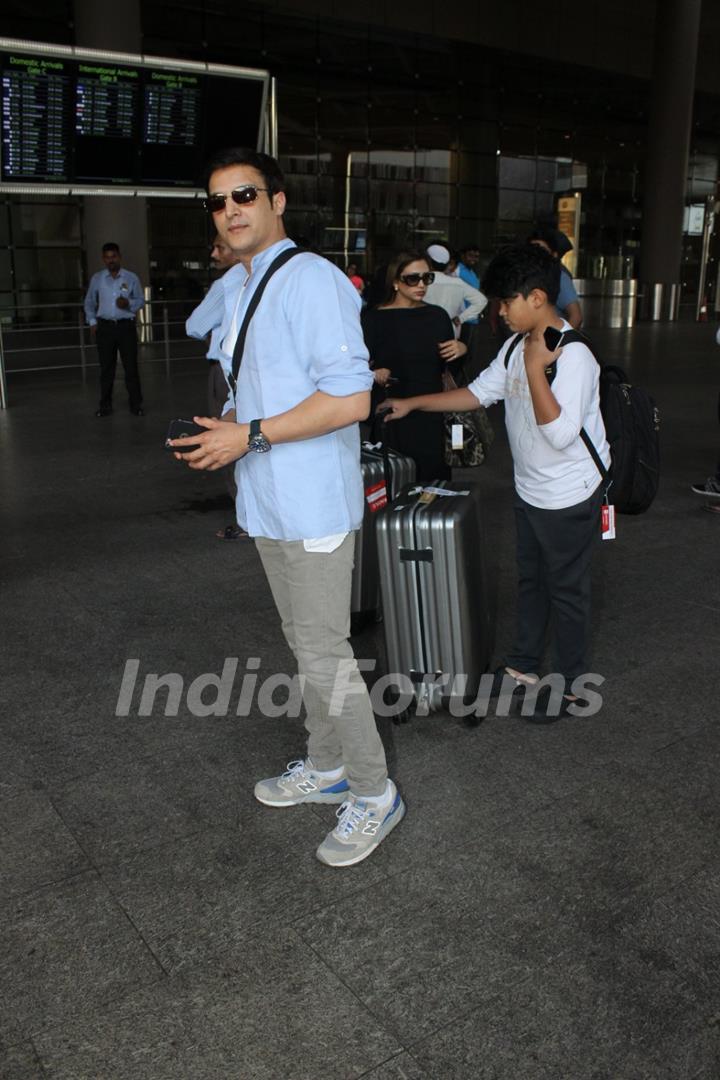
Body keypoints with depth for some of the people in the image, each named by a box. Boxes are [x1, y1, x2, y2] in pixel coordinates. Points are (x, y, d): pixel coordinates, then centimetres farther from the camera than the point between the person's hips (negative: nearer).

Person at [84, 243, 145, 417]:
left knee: (131, 366, -2)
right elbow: (89, 302, 17)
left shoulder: (131, 278, 3)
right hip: (104, 327, 2)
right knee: (106, 368, 7)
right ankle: (105, 405, 14)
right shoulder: (97, 279, 8)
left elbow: (141, 300, 6)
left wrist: (129, 303, -14)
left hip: (126, 326, -2)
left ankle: (136, 404, 6)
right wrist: (92, 322, 8)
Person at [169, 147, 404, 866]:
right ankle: (326, 767, 37)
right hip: (266, 500, 9)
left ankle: (373, 794, 16)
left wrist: (249, 436, -21)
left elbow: (351, 398, -23)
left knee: (323, 655, -3)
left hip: (311, 503, -9)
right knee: (304, 644, 19)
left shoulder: (312, 280, -16)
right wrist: (223, 426, 3)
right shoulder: (233, 287, 14)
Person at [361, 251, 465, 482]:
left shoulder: (438, 316, 9)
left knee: (435, 479, 4)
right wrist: (373, 374, -23)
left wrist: (461, 350, -2)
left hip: (432, 415, 4)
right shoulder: (375, 318, -4)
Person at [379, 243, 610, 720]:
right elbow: (481, 391, 12)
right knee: (531, 579, 21)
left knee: (567, 589, 6)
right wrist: (414, 403, 9)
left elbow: (560, 433, -32)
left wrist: (534, 367, -32)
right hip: (530, 489, 9)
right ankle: (524, 664, 38)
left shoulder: (573, 356, -24)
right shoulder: (517, 345, 2)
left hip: (570, 497, -9)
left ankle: (571, 685, 23)